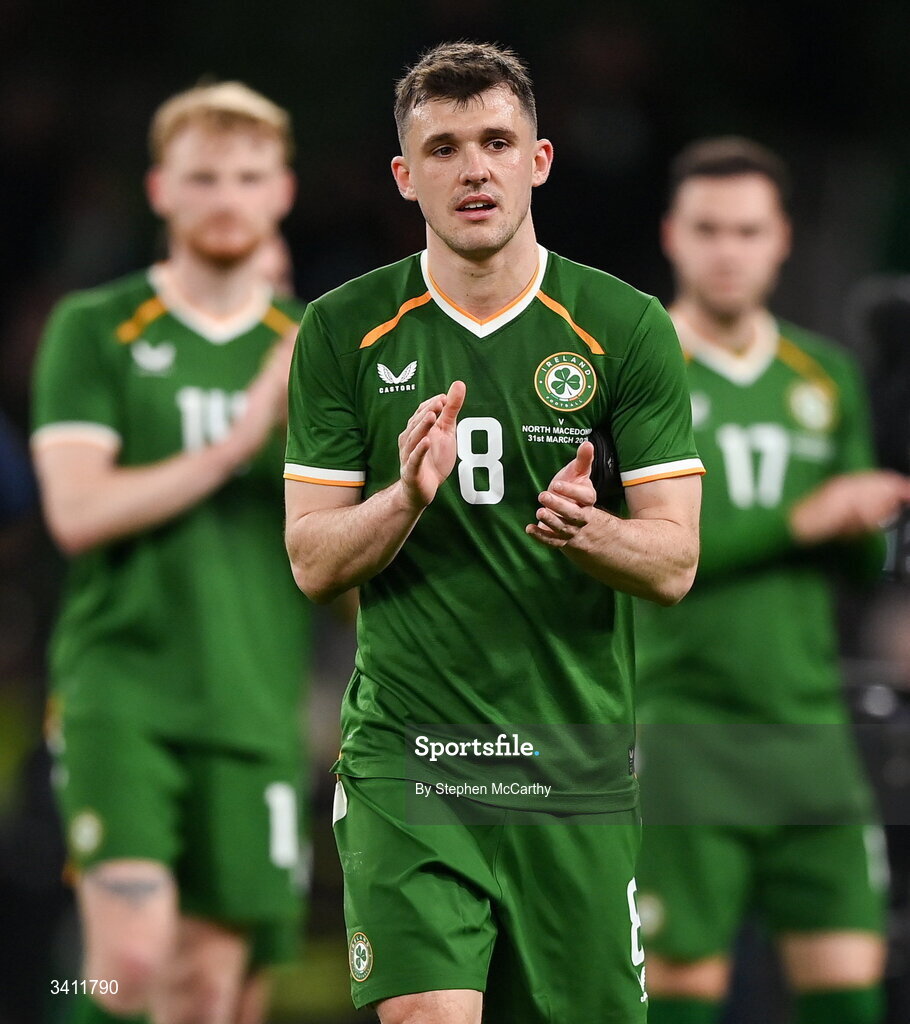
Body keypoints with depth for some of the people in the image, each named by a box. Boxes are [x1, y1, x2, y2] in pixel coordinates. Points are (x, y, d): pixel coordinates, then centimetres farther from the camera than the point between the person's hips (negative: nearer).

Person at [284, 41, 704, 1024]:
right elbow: (313, 562, 2)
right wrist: (406, 495, -18)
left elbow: (673, 562, -1)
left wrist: (585, 528, -22)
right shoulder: (342, 331, 3)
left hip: (575, 759, 1)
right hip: (404, 758, -1)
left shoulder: (627, 327, 1)